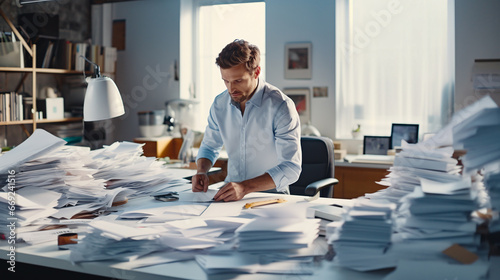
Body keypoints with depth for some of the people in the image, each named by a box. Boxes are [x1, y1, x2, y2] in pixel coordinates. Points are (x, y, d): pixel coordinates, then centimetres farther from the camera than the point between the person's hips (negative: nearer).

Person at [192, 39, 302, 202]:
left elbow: (291, 168, -20)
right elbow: (209, 147, 20)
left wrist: (245, 187, -32)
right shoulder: (220, 104, 3)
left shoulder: (281, 106, -14)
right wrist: (201, 172, -3)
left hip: (270, 193, -5)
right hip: (231, 189, 5)